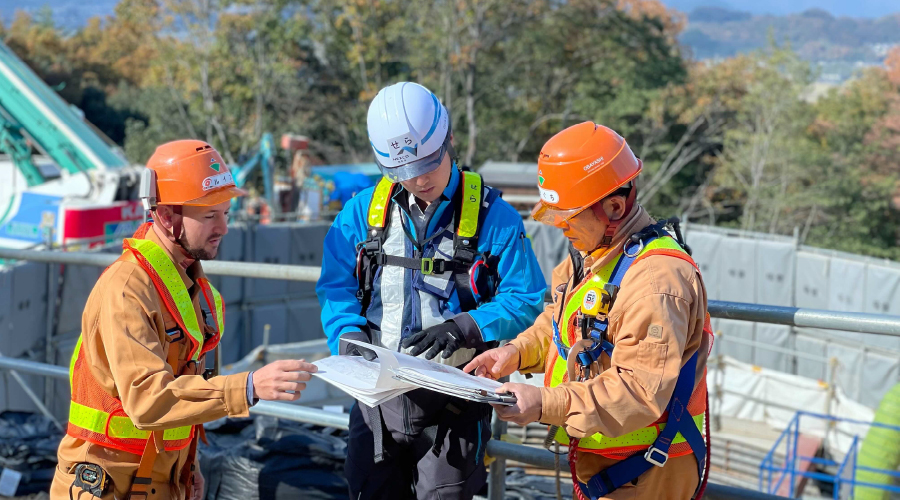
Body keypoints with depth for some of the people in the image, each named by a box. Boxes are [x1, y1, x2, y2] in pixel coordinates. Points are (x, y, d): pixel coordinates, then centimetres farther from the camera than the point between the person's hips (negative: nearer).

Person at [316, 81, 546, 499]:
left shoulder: (491, 215, -3)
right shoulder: (362, 211, 6)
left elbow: (527, 301, -4)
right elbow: (335, 288, 7)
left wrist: (464, 328, -20)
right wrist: (349, 336, -13)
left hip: (453, 403, -3)